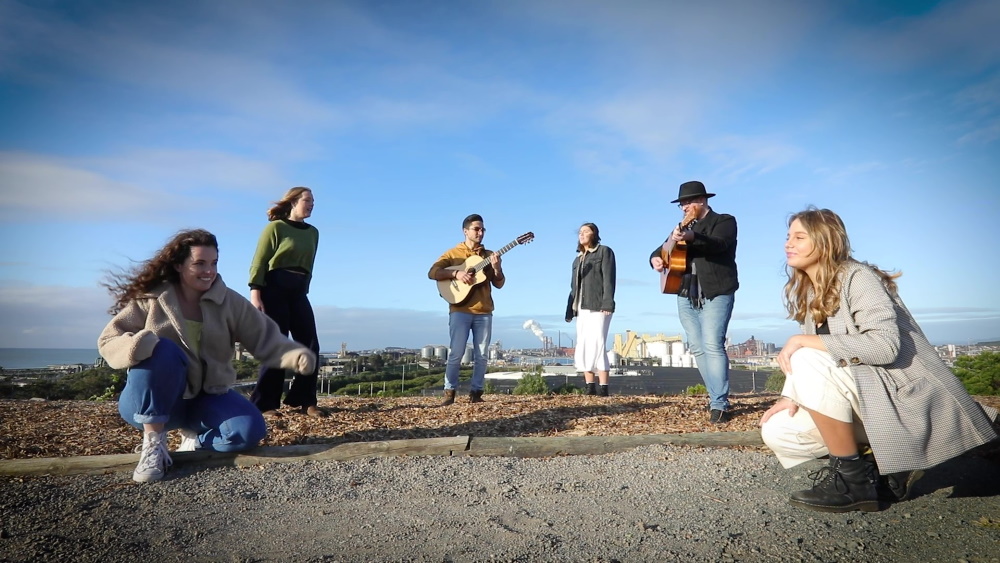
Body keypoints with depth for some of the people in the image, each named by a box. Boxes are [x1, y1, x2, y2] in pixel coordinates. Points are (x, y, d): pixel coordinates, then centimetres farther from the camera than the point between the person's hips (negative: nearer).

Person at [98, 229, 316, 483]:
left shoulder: (230, 302, -4)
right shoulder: (149, 300, -7)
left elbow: (265, 339, -9)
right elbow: (108, 340, -8)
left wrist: (296, 355, -30)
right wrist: (136, 345, -33)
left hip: (205, 397, 2)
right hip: (151, 401, -2)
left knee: (249, 430, -24)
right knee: (161, 351, -33)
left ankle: (194, 438, 9)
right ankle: (153, 443, -20)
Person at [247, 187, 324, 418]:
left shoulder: (313, 232, 15)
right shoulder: (276, 227, -2)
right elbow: (259, 262, -7)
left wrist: (303, 289, 13)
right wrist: (255, 293, -16)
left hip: (299, 292, 6)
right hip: (274, 290, -6)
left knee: (311, 345, -2)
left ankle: (303, 400, 7)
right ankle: (265, 403, 4)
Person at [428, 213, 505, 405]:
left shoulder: (489, 255, 13)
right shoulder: (453, 253, 5)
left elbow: (499, 284, 7)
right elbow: (432, 272, -6)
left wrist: (496, 267, -13)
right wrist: (455, 273, -21)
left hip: (484, 312, 3)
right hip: (460, 311, -3)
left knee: (481, 355, 3)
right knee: (456, 352, -6)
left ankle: (476, 392, 11)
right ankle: (449, 392, 3)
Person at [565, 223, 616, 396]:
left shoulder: (604, 251, 5)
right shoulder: (577, 260, 25)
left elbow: (609, 279, -7)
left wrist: (607, 304, -18)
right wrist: (570, 309, 15)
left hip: (598, 306, -7)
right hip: (581, 308, 7)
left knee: (597, 345, -16)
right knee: (583, 347, 0)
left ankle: (604, 388, -16)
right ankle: (590, 387, 3)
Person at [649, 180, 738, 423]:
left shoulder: (724, 221, 0)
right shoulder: (683, 227, 19)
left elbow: (718, 244, -20)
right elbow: (663, 249, 18)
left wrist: (691, 237, -40)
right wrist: (655, 258, -7)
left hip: (716, 294, -6)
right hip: (686, 296, 7)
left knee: (713, 346, -14)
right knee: (697, 348, 7)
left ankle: (720, 405, -11)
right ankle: (717, 396, 17)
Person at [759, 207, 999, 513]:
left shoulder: (857, 277, -15)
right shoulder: (808, 294, 10)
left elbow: (884, 345, -28)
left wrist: (803, 340, -27)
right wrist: (793, 396, -8)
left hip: (899, 398, -8)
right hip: (862, 401, 8)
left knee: (808, 360, -30)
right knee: (776, 433, -5)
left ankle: (854, 481, -17)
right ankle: (883, 467, 6)